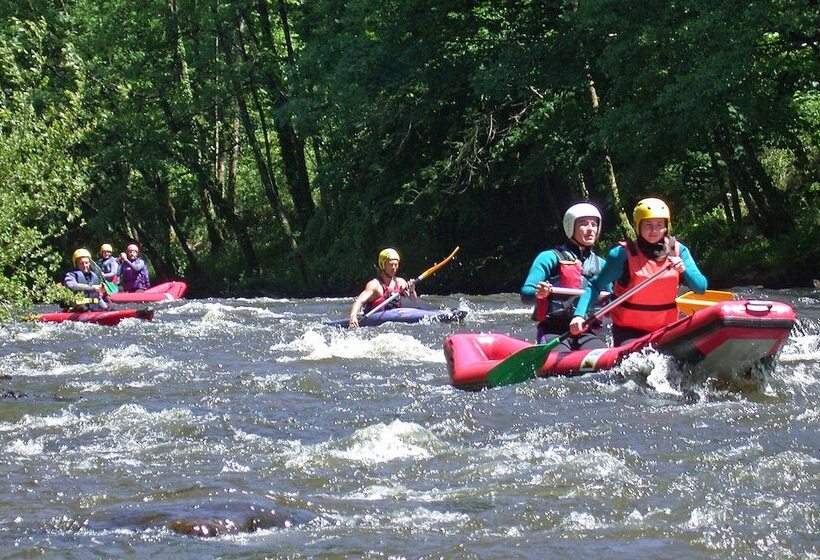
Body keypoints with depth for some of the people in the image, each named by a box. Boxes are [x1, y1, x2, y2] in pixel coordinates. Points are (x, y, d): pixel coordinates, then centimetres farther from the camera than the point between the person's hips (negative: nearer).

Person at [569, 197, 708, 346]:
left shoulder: (678, 251, 2)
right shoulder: (623, 254, -9)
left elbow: (701, 287, -4)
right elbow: (595, 286, -7)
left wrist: (684, 270, -23)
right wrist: (579, 315, -21)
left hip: (665, 329, 4)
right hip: (628, 332, -4)